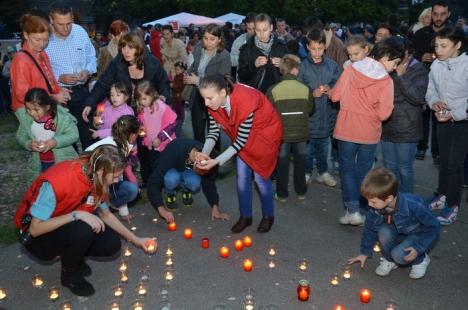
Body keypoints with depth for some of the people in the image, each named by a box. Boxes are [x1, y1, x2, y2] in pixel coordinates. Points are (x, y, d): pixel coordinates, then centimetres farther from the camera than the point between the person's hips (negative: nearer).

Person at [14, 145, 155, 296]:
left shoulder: (96, 179, -13)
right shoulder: (56, 180, -34)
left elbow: (105, 214, 4)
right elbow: (35, 229, -29)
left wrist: (135, 240, 4)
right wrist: (77, 215, -37)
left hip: (70, 226, 6)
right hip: (37, 237, -6)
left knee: (112, 244, -12)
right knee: (82, 231, -34)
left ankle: (72, 255, 12)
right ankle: (70, 274, -6)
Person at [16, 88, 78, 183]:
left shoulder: (62, 116, -21)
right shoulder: (25, 117, -11)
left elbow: (74, 134, -17)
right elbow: (20, 136, 1)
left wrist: (56, 142, -31)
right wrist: (28, 144, -21)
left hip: (63, 162, -3)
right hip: (38, 164, 4)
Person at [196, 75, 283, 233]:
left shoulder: (245, 103, -39)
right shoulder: (215, 103, -19)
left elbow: (241, 141, -31)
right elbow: (213, 132, -10)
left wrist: (217, 161, -33)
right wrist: (204, 153, -27)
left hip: (264, 132, -6)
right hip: (243, 138, 6)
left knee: (260, 176, 0)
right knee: (242, 176, 6)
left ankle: (268, 216, 22)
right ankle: (245, 216, 22)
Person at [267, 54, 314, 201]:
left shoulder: (273, 90, -12)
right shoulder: (305, 89, -9)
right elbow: (310, 110, 3)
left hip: (281, 133, -1)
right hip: (301, 133, 1)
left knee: (282, 163, 13)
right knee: (300, 162, 17)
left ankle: (282, 194, 20)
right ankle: (301, 192, 28)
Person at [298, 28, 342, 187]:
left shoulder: (332, 65, -1)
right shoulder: (303, 66, -8)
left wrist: (330, 88, -13)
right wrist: (312, 93, -18)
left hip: (326, 113, 3)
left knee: (323, 145, 16)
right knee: (308, 146, 9)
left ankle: (323, 172, 32)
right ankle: (307, 173, 27)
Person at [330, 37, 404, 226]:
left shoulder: (351, 69, -6)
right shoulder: (386, 81, -13)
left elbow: (335, 96, -2)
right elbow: (384, 114, -16)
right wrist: (373, 105, 4)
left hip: (346, 129, 1)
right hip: (369, 133, -1)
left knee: (347, 168, 12)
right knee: (363, 171, 15)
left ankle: (353, 210, 3)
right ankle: (359, 208, 24)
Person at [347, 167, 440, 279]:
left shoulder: (413, 207, -36)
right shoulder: (375, 209, -21)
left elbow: (434, 227, -22)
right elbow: (370, 229, -3)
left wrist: (419, 248, -29)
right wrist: (365, 252, 4)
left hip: (420, 235, -5)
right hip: (399, 234, 5)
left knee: (399, 254, -30)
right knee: (383, 231, -28)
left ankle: (420, 259, 3)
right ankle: (389, 260, -1)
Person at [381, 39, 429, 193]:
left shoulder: (418, 70, -9)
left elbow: (417, 97, -20)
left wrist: (401, 76, -23)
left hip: (406, 129, -5)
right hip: (387, 127, 5)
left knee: (404, 168, 6)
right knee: (389, 166, 16)